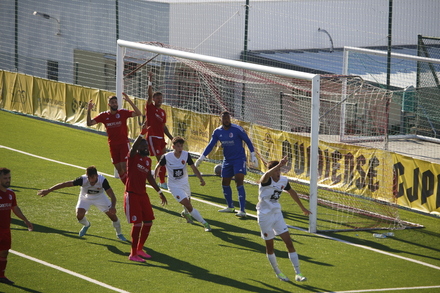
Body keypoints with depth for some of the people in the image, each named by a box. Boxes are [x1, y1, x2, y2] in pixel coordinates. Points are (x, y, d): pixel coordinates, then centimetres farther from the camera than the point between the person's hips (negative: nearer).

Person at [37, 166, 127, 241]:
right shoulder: (83, 180, -36)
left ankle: (119, 234, 19)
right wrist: (48, 190, -34)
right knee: (79, 215, -19)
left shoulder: (102, 180, -36)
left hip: (99, 196, 0)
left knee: (112, 214, -8)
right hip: (85, 197, 0)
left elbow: (112, 195, -37)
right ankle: (86, 225, 20)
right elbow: (65, 184, -34)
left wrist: (113, 206, -57)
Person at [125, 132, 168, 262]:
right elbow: (134, 146, -30)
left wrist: (159, 192, 27)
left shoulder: (148, 160, 12)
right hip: (132, 194, -7)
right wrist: (142, 134, -40)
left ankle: (140, 249, 26)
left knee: (148, 222, 8)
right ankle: (133, 254, 0)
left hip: (143, 194, 7)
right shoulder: (132, 156, -8)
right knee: (137, 223, -10)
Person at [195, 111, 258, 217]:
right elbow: (210, 145, 4)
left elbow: (247, 141, -4)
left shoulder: (237, 129, -12)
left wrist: (253, 155, -6)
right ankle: (230, 207, 30)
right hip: (227, 160, 6)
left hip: (239, 159, -6)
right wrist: (201, 158, -5)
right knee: (225, 183, 11)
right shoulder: (217, 132, 1)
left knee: (239, 182, -16)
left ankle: (242, 210, -20)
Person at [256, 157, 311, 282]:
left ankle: (298, 274, -2)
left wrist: (302, 207, 29)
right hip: (264, 216, -5)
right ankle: (277, 272, 25)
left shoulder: (283, 181, -1)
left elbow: (292, 192, 19)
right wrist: (279, 165, -62)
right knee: (270, 246, 5)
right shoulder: (266, 180, -18)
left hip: (277, 214, 5)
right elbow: (267, 175, -45)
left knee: (289, 243, -3)